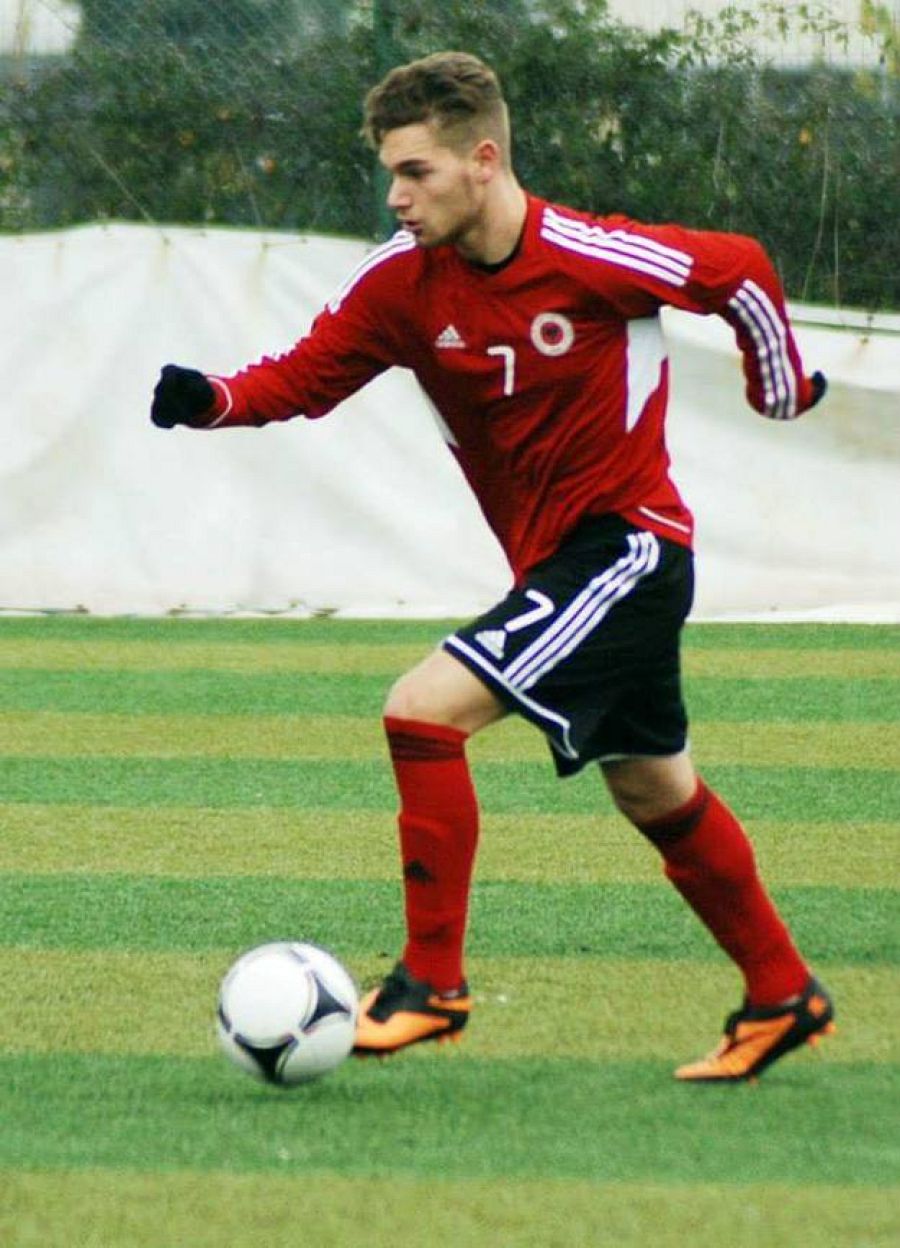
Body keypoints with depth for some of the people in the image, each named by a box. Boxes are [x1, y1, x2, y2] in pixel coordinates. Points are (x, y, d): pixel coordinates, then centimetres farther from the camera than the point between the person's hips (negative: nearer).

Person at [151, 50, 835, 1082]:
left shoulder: (594, 259, -20)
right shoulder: (402, 279, -6)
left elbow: (739, 272, -6)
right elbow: (308, 375, -9)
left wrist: (781, 387, 7)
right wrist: (215, 400, -28)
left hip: (626, 543, -7)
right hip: (550, 560, 7)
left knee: (422, 710, -20)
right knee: (655, 793, 19)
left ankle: (432, 982, -10)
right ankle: (782, 997, 36)